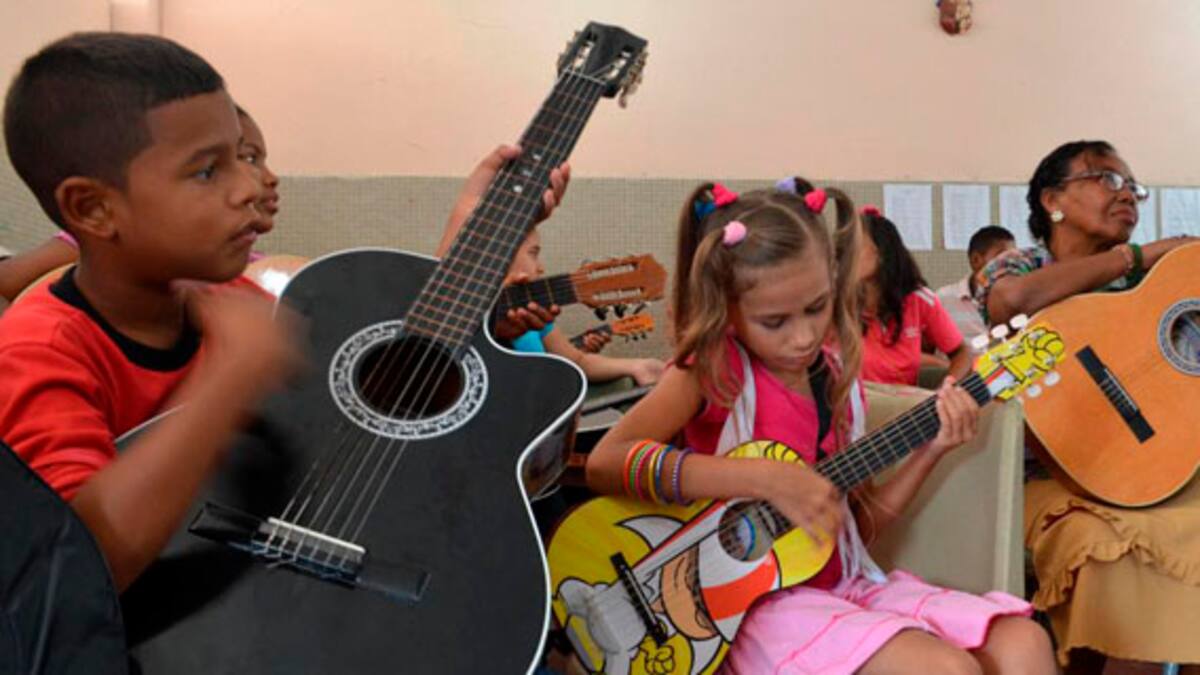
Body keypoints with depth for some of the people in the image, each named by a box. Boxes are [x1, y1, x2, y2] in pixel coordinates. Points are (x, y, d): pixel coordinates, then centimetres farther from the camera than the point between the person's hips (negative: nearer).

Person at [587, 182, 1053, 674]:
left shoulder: (835, 374, 7)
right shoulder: (710, 369, -10)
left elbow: (856, 522, 12)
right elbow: (605, 464, -28)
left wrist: (932, 450, -1)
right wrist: (765, 479, -29)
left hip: (845, 583, 6)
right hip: (756, 598, -6)